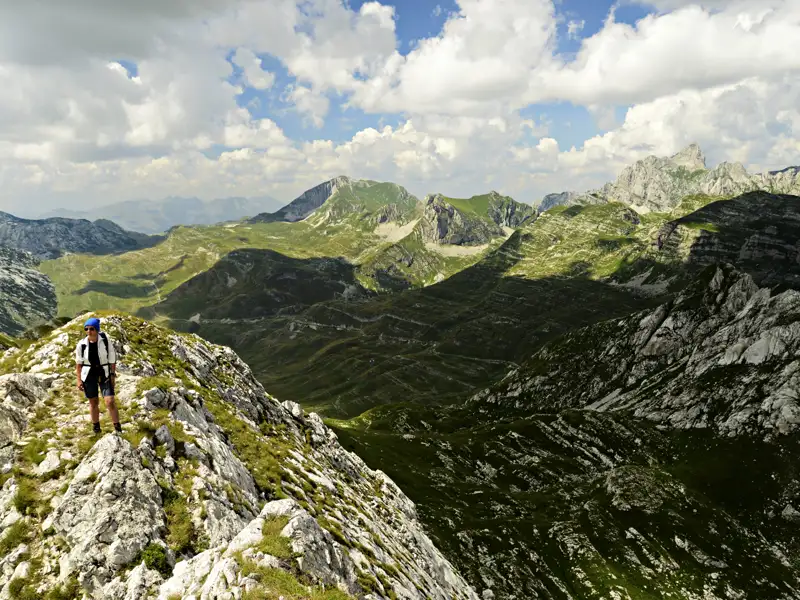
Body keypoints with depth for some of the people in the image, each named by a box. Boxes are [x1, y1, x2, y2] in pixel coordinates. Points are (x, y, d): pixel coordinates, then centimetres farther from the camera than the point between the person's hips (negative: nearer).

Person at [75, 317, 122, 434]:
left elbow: (112, 358, -6)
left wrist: (112, 375, -5)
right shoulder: (81, 344, -11)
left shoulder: (106, 340, -15)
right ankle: (96, 429, 31)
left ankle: (118, 429, 2)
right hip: (89, 375, 2)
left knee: (110, 402, -11)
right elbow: (78, 363, 1)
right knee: (93, 402, 13)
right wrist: (79, 379, 1)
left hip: (104, 374, -2)